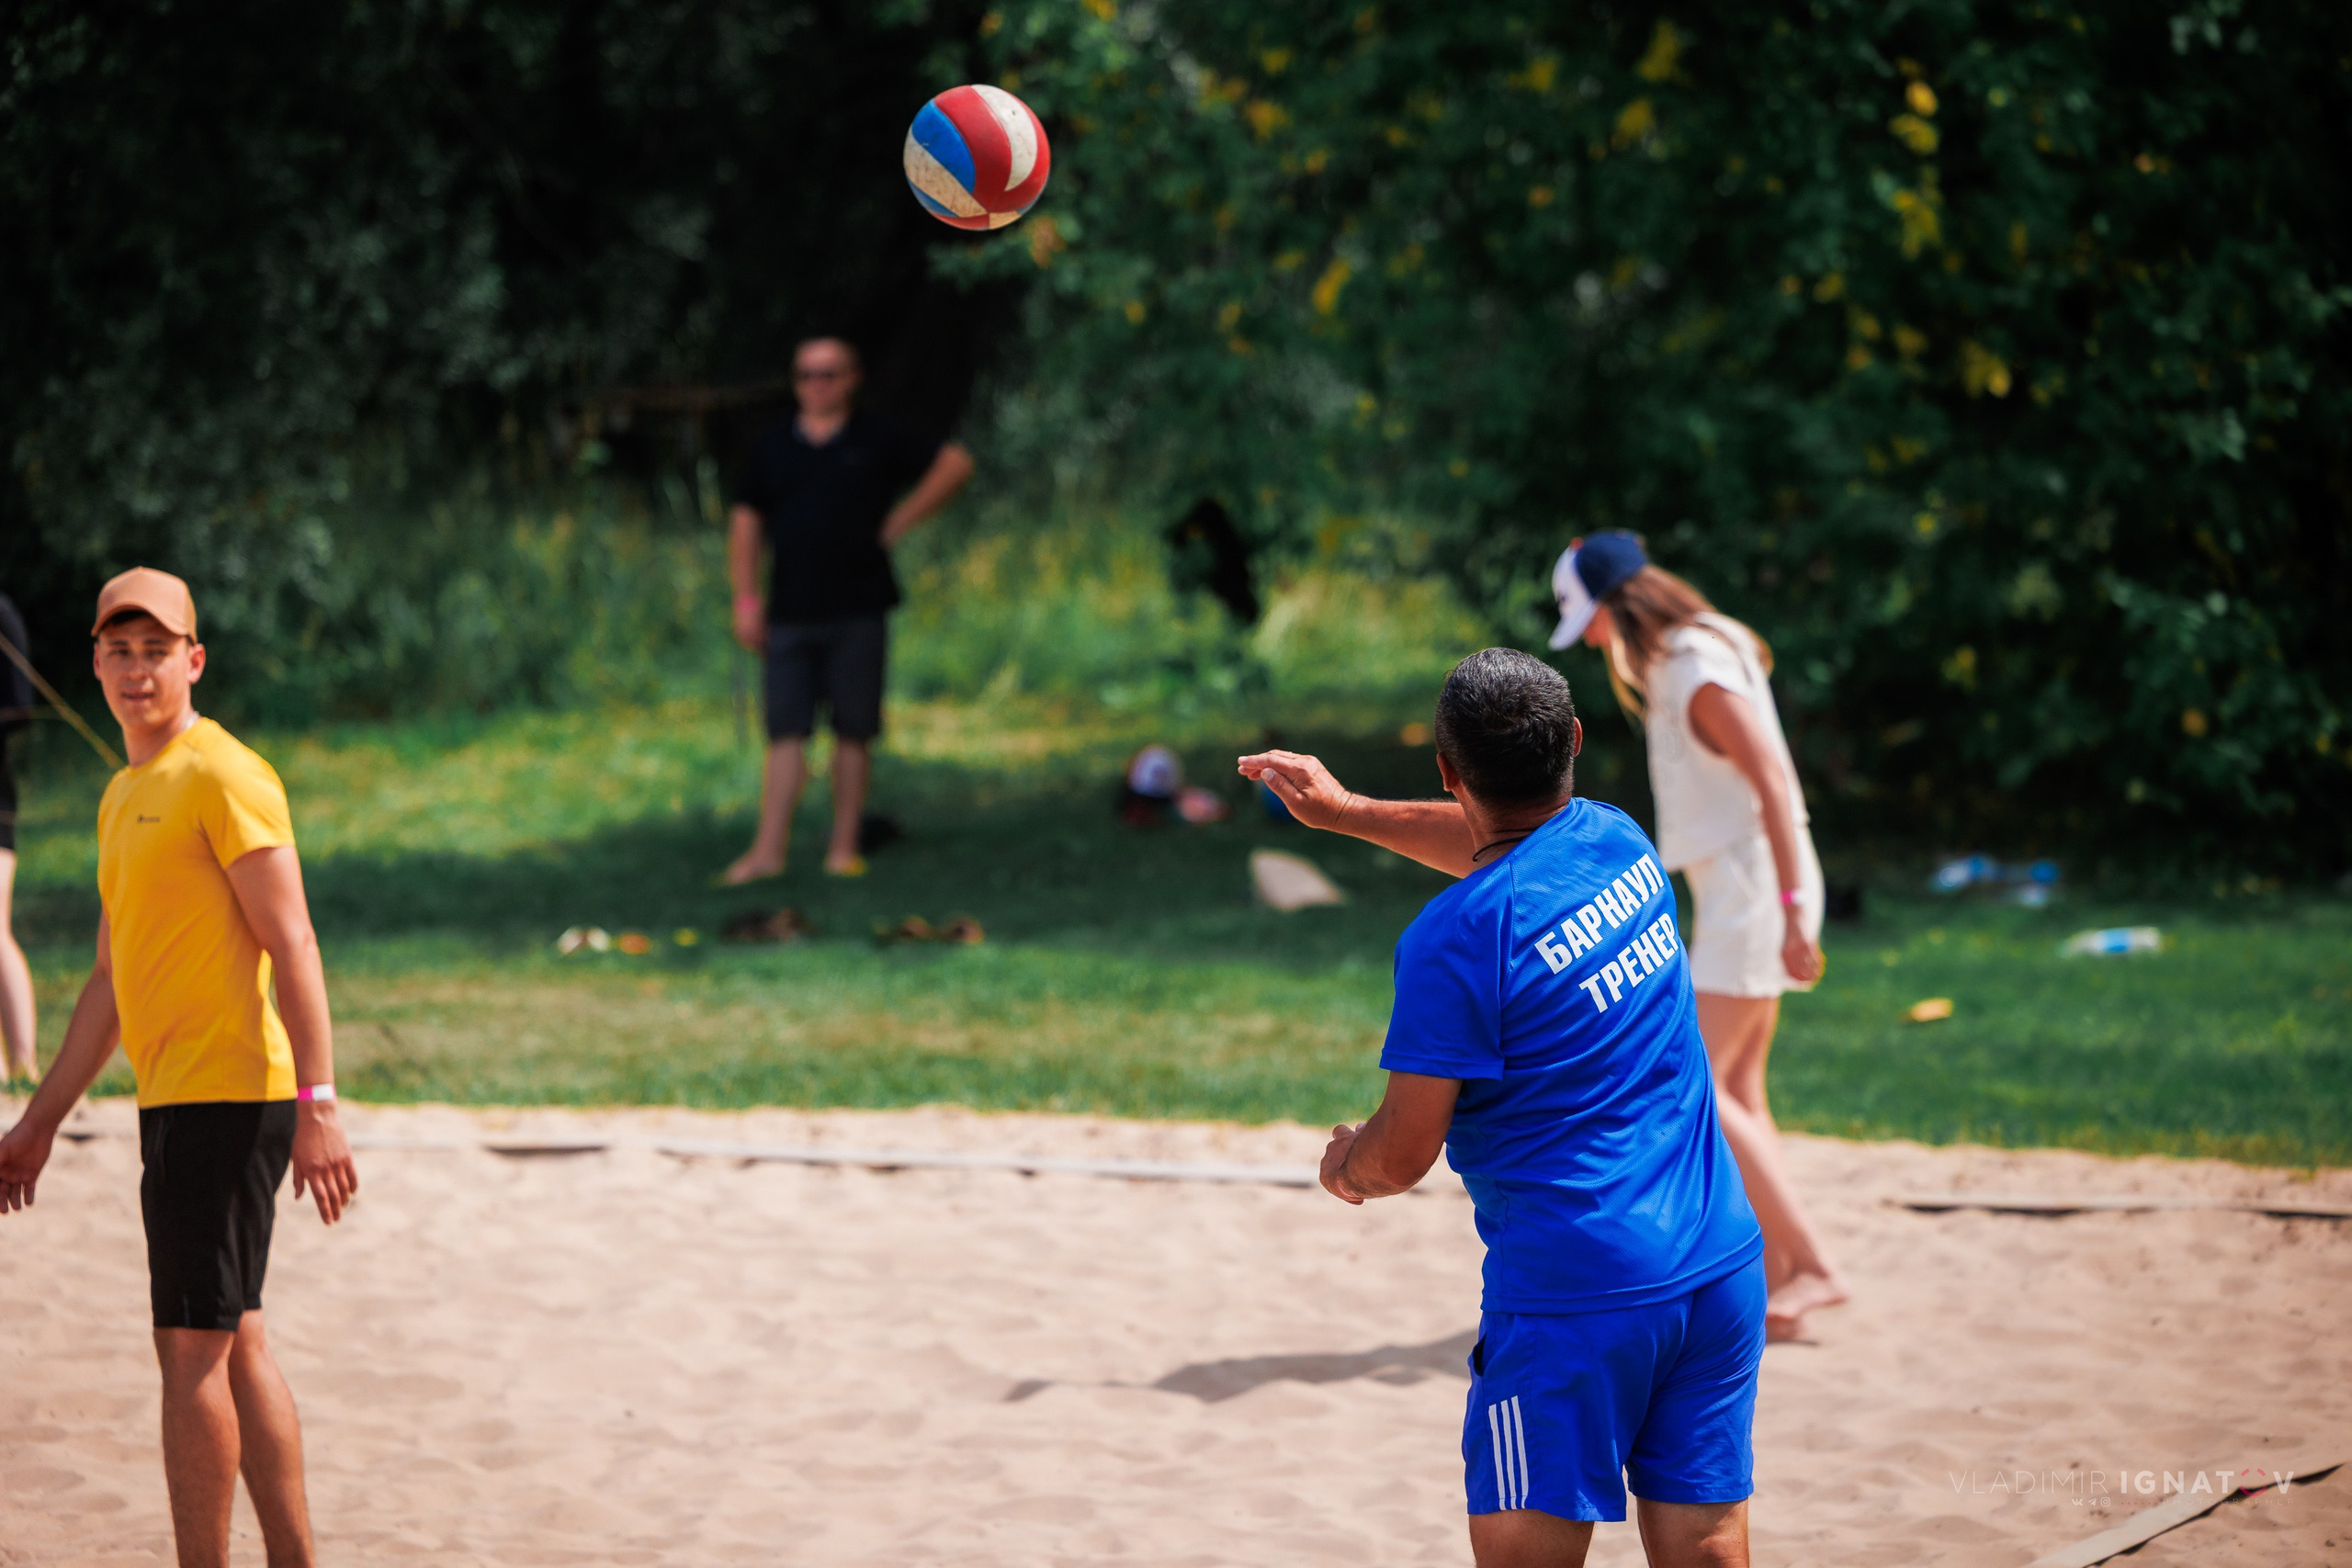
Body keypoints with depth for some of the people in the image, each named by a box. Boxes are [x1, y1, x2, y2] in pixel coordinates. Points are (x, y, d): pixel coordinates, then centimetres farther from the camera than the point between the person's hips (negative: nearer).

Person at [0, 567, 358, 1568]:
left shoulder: (224, 779, -10)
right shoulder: (123, 799, 19)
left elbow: (292, 945, -17)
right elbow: (113, 981, 24)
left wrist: (316, 1106, -24)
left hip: (227, 1099, -9)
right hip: (173, 1104, 9)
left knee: (192, 1352, -9)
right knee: (236, 1347, 11)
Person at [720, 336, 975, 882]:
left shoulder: (879, 442, 4)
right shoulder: (772, 449, 11)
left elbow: (955, 463, 6)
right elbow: (745, 523, 13)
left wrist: (899, 521, 1)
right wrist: (745, 596, 3)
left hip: (858, 612, -1)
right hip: (790, 614, 1)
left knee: (853, 731, 2)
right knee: (786, 733, -4)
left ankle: (844, 847, 8)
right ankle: (769, 849, -7)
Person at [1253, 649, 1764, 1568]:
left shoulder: (1454, 939, -15)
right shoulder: (1617, 839, 6)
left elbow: (1402, 1155, -10)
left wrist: (1344, 1166, 13)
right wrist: (1346, 811, 37)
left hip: (1576, 1293, -7)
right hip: (1723, 1266, 7)